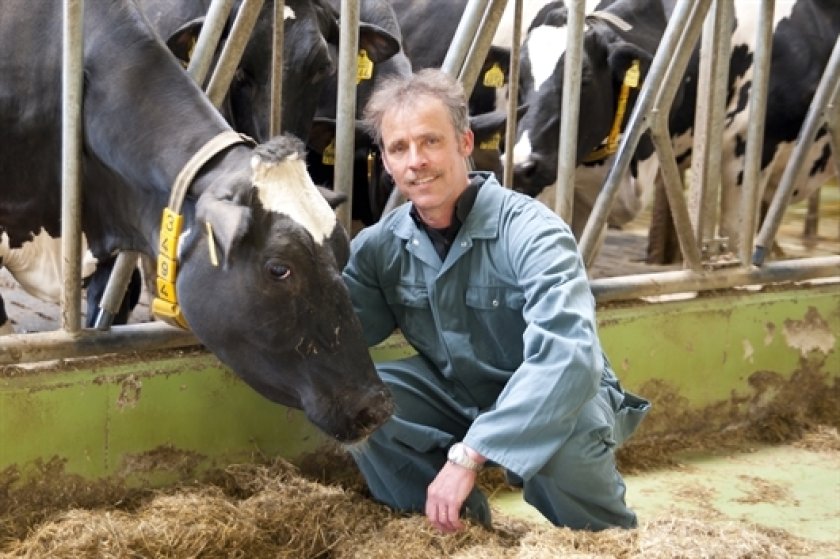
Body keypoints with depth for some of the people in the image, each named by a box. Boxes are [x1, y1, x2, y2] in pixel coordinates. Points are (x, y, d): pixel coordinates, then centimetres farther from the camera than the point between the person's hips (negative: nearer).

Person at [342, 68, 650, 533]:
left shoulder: (529, 231, -26)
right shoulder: (381, 244, -7)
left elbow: (568, 354, -40)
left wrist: (468, 454, -45)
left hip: (550, 403, -4)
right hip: (458, 395, 5)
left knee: (565, 426, -37)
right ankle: (445, 524, 3)